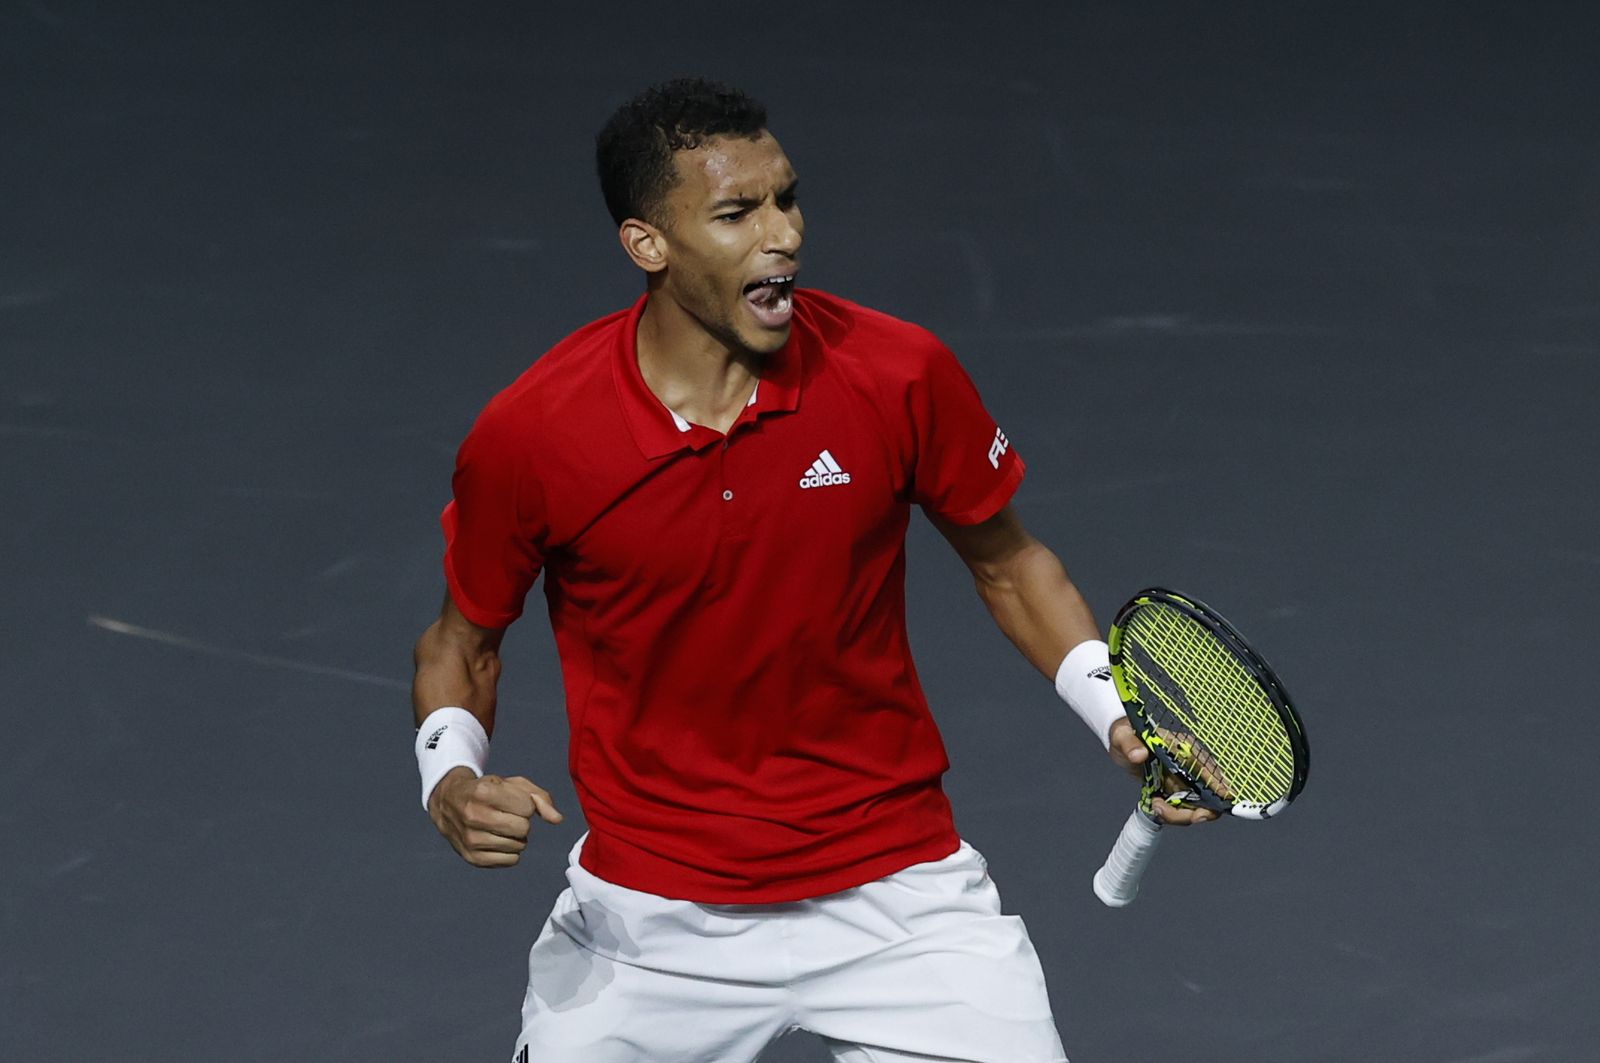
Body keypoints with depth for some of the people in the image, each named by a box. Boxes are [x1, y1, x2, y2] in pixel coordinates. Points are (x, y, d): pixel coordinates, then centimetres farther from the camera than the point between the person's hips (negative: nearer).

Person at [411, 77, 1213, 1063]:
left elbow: (1010, 563, 5)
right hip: (650, 919, 0)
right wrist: (452, 780, -16)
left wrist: (1118, 717, -9)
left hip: (893, 888, 0)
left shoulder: (900, 375, -12)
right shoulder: (527, 436, -15)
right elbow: (464, 642, 3)